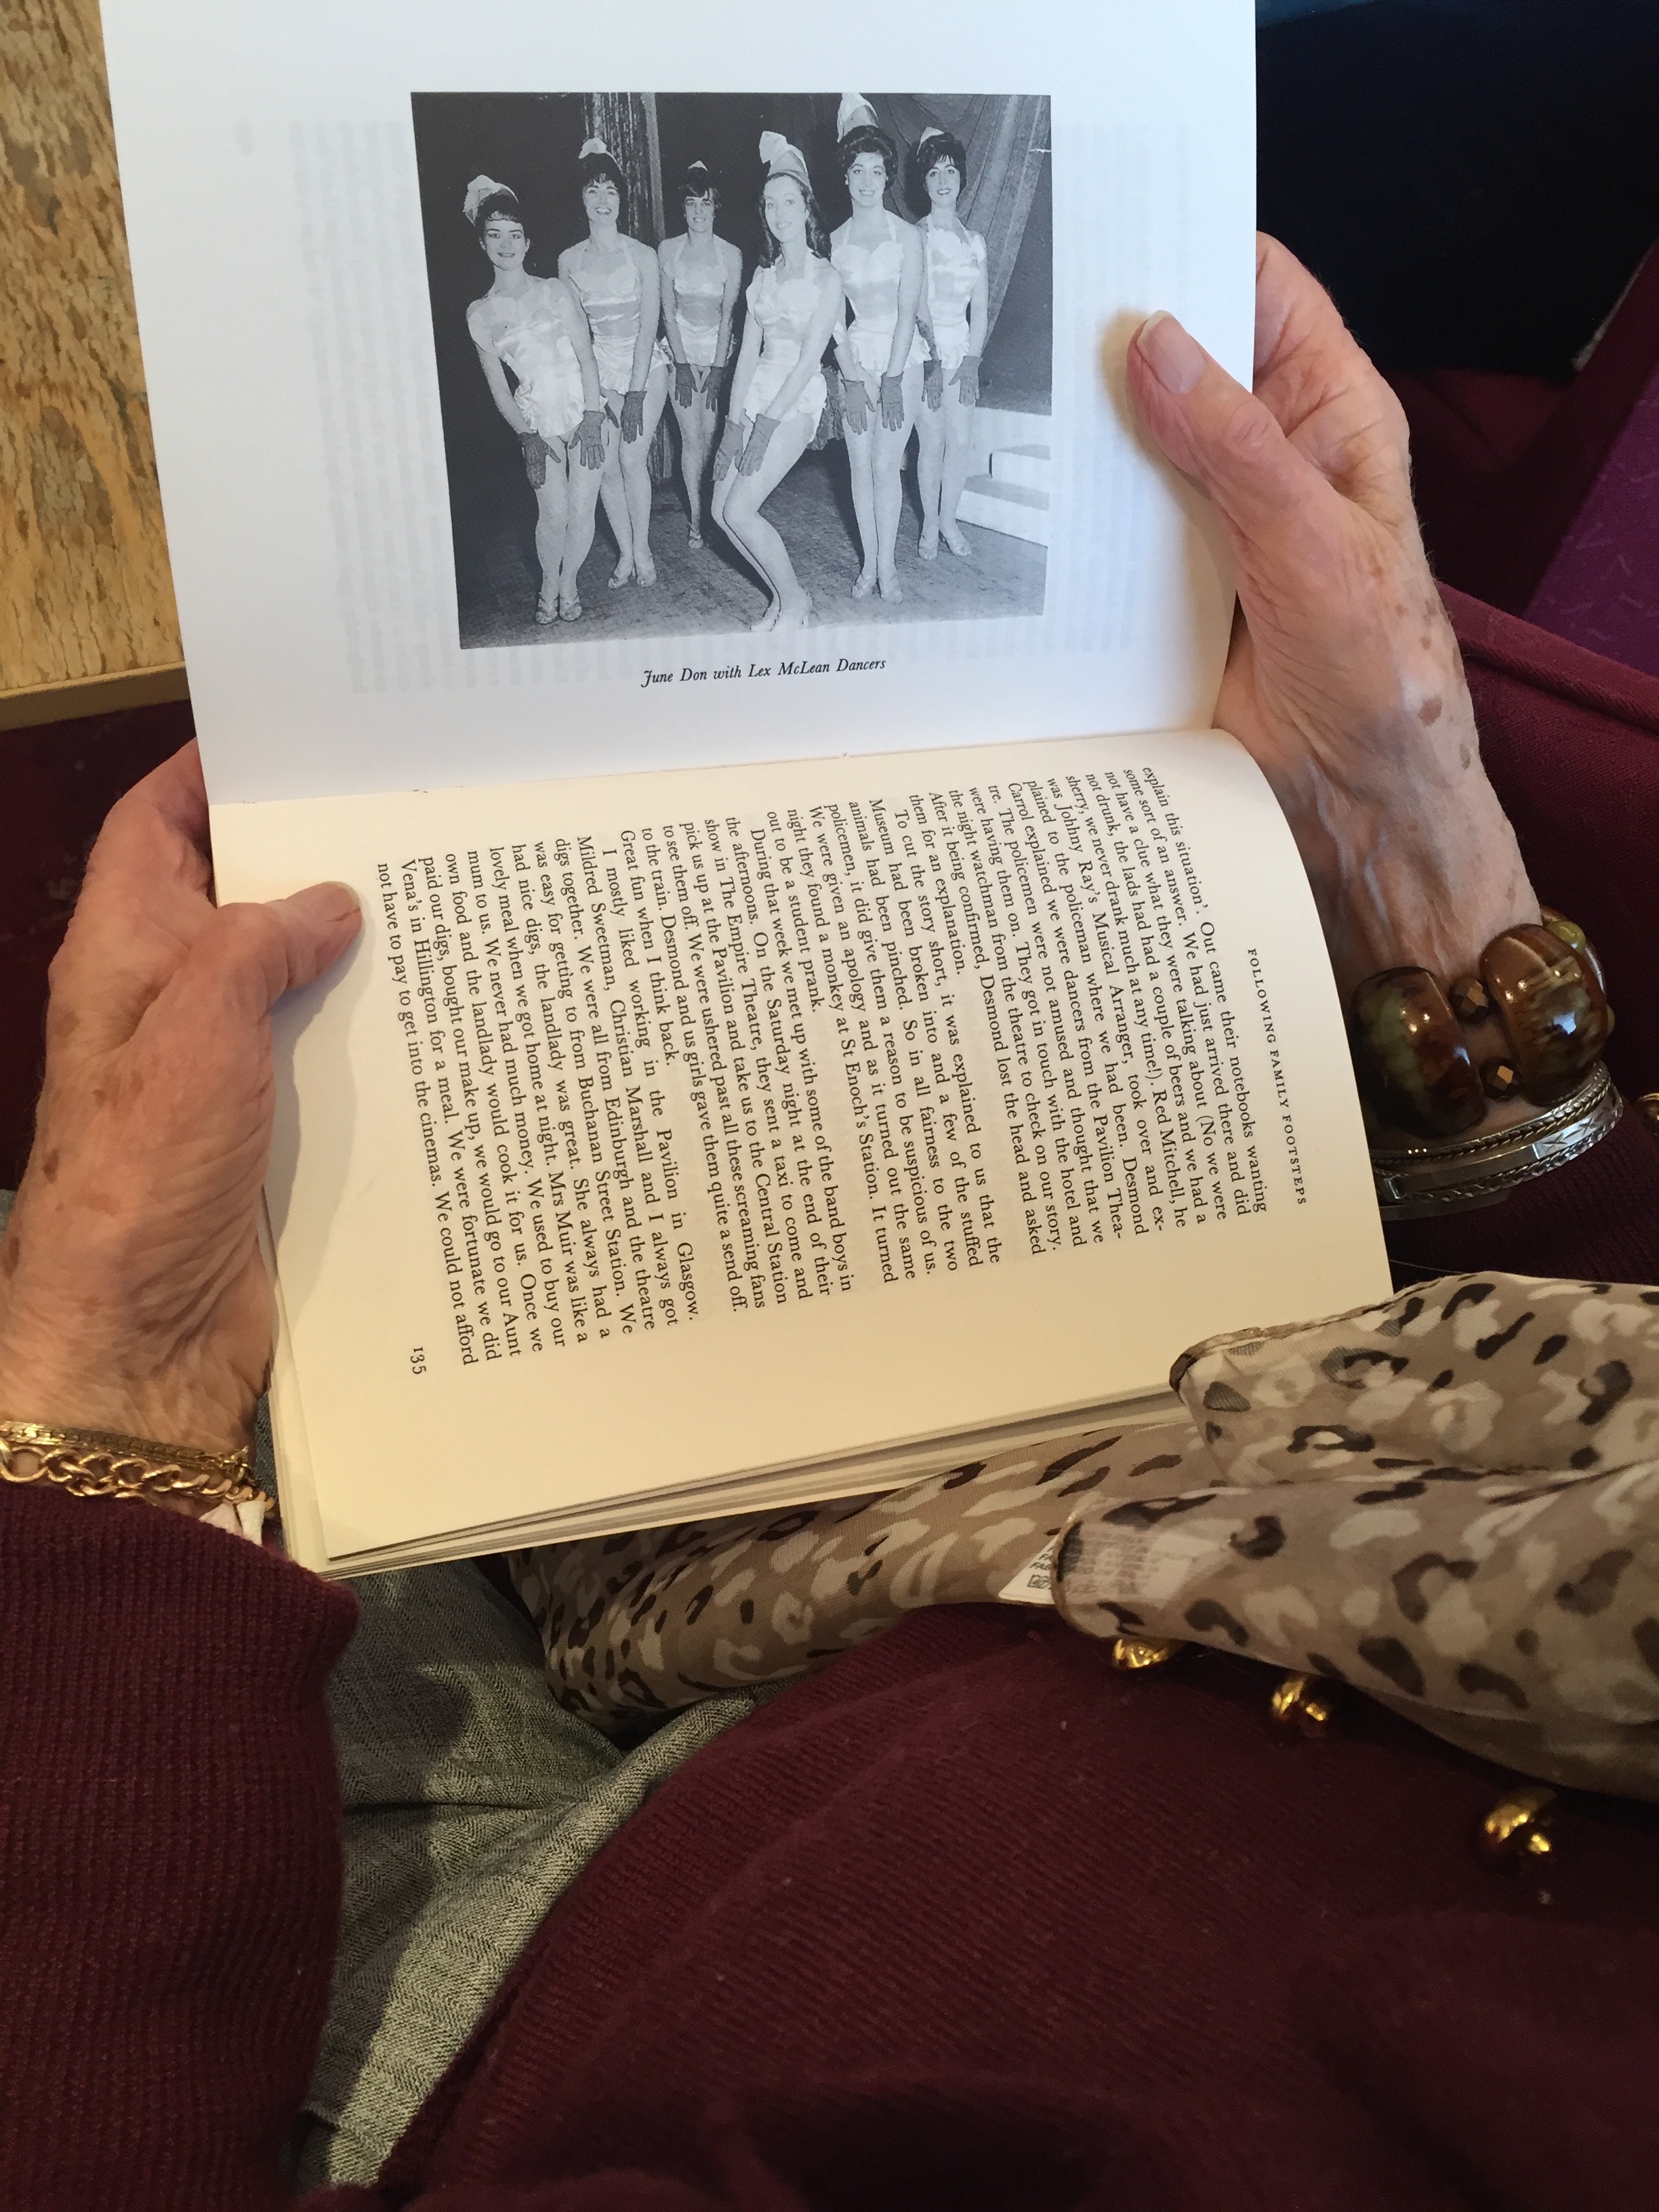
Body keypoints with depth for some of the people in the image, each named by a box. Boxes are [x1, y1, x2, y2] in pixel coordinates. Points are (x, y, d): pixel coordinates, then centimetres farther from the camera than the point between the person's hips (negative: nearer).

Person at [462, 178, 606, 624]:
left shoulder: (554, 291, 3)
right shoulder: (480, 314, 5)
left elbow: (586, 355, -1)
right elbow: (498, 385, 5)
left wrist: (592, 416, -11)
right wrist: (527, 435, -4)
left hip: (584, 412, 0)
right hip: (538, 421, 0)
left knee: (582, 509, -4)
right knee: (554, 512, -8)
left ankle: (569, 584, 18)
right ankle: (549, 586, 16)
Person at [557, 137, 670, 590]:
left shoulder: (642, 255, -3)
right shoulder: (570, 260, 4)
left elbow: (649, 324, -7)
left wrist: (636, 392, -14)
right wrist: (602, 394, -7)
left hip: (645, 366, -2)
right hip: (598, 370, 2)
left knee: (632, 458, -12)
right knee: (606, 466, -4)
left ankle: (642, 548, 2)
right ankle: (626, 553, 8)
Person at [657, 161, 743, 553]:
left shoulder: (731, 255, -5)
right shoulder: (668, 250, -4)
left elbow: (727, 316, -5)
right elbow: (668, 311, -3)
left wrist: (717, 369, -10)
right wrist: (683, 364, -10)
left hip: (717, 348, 0)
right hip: (681, 348, 0)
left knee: (709, 435, -3)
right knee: (692, 437, -6)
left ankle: (704, 503, 16)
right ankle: (696, 519, 0)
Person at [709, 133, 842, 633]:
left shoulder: (825, 278, -6)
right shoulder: (763, 275, 13)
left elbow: (810, 358, -12)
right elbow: (749, 351, 8)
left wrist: (767, 423, -17)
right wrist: (734, 422, -2)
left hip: (797, 399, -7)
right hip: (756, 392, 7)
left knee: (740, 511, -17)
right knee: (721, 510, 0)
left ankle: (795, 600, 2)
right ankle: (781, 598, 13)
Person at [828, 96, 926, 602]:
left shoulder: (906, 236, -1)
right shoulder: (834, 241, 6)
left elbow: (907, 310, -7)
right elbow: (835, 318, 2)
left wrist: (891, 380, -15)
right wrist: (853, 380, -8)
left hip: (900, 356, -2)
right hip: (855, 358, 3)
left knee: (885, 465, -7)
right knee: (860, 465, 2)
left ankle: (886, 566, 1)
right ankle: (869, 564, 10)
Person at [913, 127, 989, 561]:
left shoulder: (974, 242, 11)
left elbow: (980, 308, 9)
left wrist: (972, 359, -3)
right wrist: (932, 359, -15)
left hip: (962, 349, 4)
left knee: (961, 441, -1)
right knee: (932, 441, -4)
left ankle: (949, 520, 16)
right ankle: (930, 525, 10)